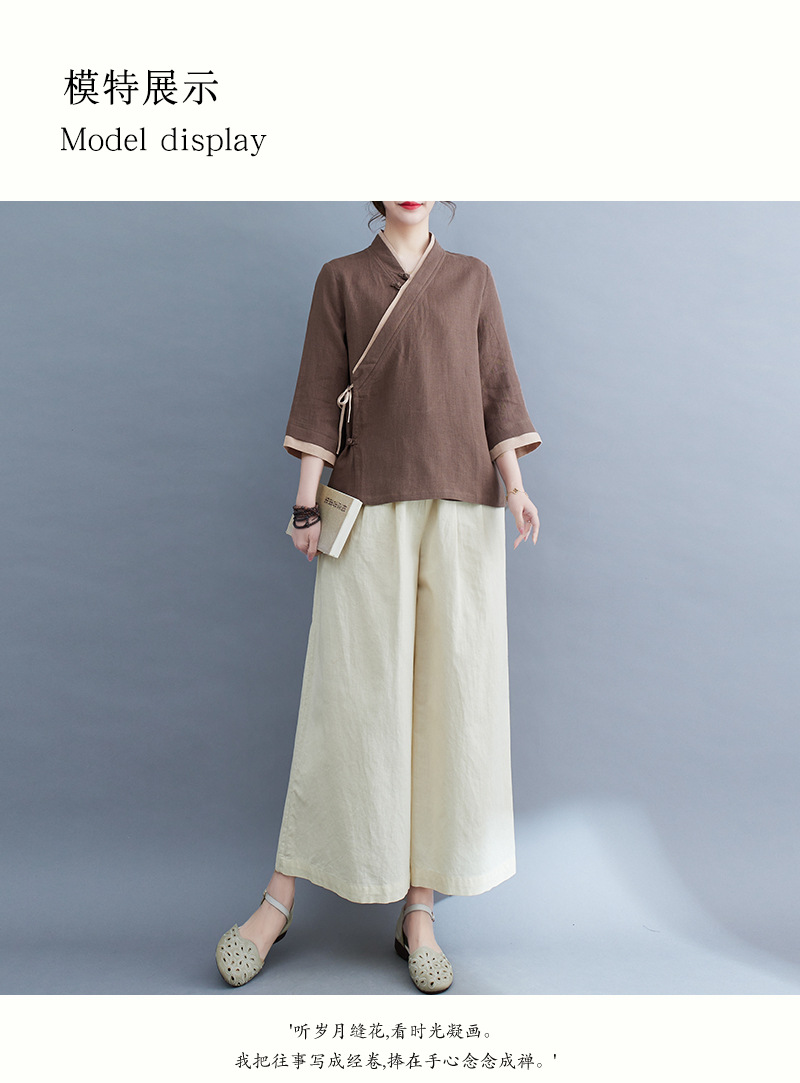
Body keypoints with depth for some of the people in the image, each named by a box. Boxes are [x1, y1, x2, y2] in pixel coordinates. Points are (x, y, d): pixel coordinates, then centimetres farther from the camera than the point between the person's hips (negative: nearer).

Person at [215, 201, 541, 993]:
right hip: (369, 507, -2)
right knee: (351, 695, -3)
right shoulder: (341, 279, 11)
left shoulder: (471, 279, 15)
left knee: (452, 693, -1)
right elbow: (321, 392, 5)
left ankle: (419, 911, 10)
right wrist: (308, 499, -3)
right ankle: (280, 898, 12)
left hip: (460, 505, 2)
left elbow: (496, 388, 10)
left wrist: (514, 484, -2)